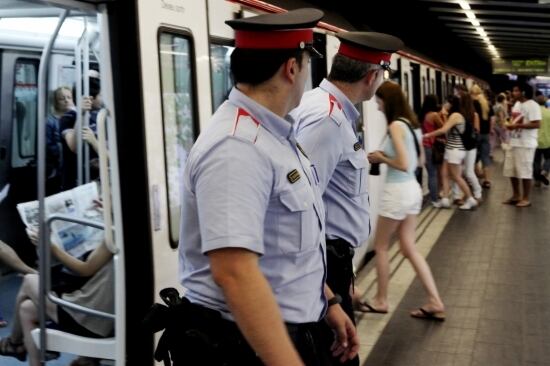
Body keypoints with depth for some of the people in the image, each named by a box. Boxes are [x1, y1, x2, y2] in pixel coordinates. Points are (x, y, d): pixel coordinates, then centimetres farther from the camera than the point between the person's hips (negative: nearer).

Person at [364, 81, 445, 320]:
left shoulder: (396, 126, -17)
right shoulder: (411, 124, 10)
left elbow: (403, 165, -23)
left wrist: (381, 158, -7)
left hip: (397, 191, -9)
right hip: (412, 189, 9)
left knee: (380, 246, 9)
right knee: (409, 248, 13)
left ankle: (381, 300, 21)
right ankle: (435, 302, 11)